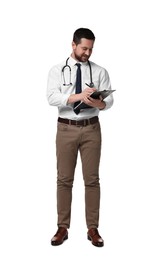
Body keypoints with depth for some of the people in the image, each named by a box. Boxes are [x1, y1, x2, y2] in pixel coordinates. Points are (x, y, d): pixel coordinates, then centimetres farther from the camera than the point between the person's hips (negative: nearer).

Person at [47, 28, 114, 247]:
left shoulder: (100, 72, 4)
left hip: (91, 128, 1)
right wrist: (78, 96, -27)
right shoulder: (57, 71, 1)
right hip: (66, 128, 0)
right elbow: (52, 97, -14)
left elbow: (109, 100, -4)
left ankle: (93, 229, 14)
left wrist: (99, 103, -27)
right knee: (64, 179, 5)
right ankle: (63, 227, 16)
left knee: (92, 179, 4)